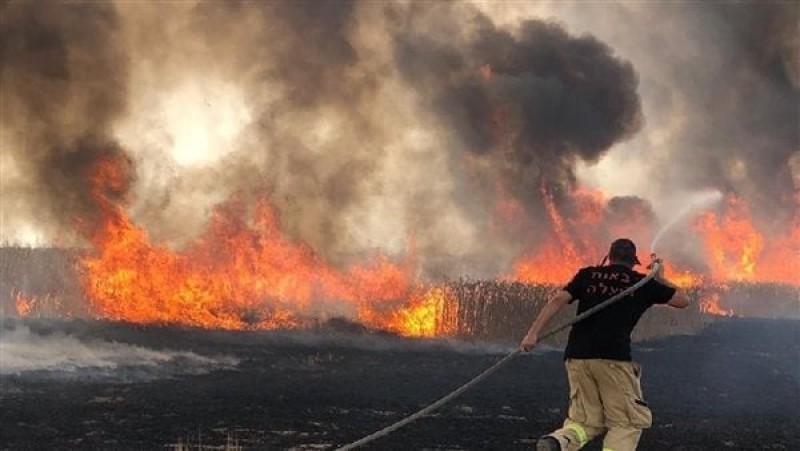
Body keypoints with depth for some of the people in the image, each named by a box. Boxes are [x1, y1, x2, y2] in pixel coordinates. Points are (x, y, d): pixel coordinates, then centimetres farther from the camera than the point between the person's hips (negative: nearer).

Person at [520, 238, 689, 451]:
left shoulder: (588, 275, 16)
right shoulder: (642, 283, 12)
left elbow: (558, 299, 2)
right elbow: (683, 300, 21)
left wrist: (533, 332, -4)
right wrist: (660, 279, 36)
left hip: (576, 356, 4)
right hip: (614, 358, -3)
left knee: (586, 420, 14)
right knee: (627, 422, 6)